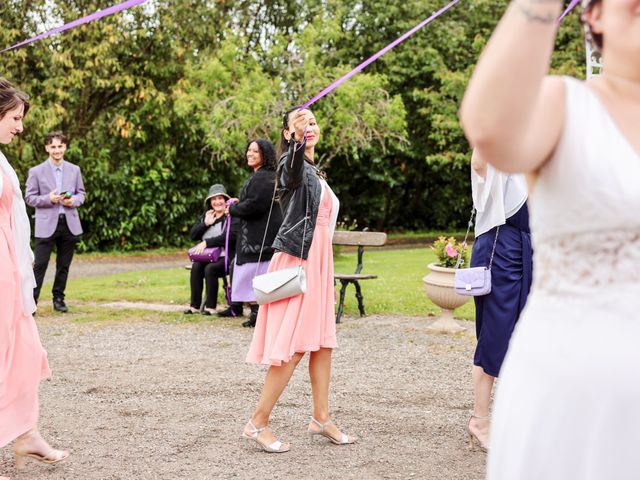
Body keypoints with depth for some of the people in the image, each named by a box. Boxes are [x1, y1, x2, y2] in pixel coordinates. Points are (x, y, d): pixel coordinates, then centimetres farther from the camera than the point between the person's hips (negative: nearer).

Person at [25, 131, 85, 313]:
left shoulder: (74, 170, 9)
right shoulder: (36, 171, 0)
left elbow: (81, 193, 13)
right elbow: (29, 197, -1)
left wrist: (74, 201, -9)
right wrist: (48, 199, -17)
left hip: (69, 224, 3)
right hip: (46, 225, -3)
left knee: (64, 265, 9)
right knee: (40, 265, -6)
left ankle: (58, 298, 21)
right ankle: (31, 300, -2)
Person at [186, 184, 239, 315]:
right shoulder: (206, 215, 17)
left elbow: (229, 236, -19)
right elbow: (193, 235, 11)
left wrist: (206, 242, -21)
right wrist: (205, 223, -6)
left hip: (226, 256, -6)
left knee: (210, 268, -31)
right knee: (196, 266, -23)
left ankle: (211, 306, -22)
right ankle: (194, 305, -19)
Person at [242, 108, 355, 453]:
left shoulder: (314, 172, 20)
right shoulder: (292, 165, -9)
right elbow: (292, 174, -36)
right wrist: (298, 141, -56)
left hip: (317, 259, 9)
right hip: (296, 259, -9)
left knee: (322, 341, 10)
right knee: (293, 346, -10)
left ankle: (321, 418, 19)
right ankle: (257, 423, -4)